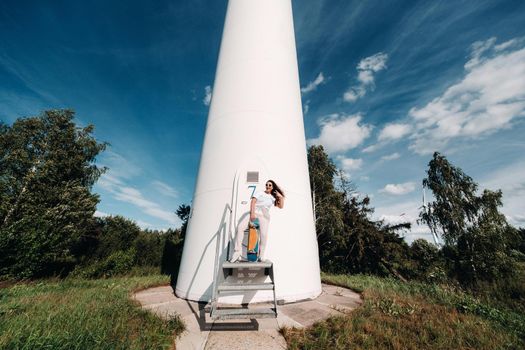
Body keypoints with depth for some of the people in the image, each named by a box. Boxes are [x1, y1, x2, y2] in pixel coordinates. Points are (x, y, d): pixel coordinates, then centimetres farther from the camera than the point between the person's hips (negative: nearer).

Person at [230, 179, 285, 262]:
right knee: (240, 227, -20)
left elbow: (281, 206, 18)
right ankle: (237, 252, -15)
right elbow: (253, 202, 1)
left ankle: (261, 256, -7)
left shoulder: (273, 198, 21)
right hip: (254, 212, -1)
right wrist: (252, 213, -13)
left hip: (264, 216, 1)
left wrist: (281, 197, 3)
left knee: (264, 235, -21)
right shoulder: (260, 193, 14)